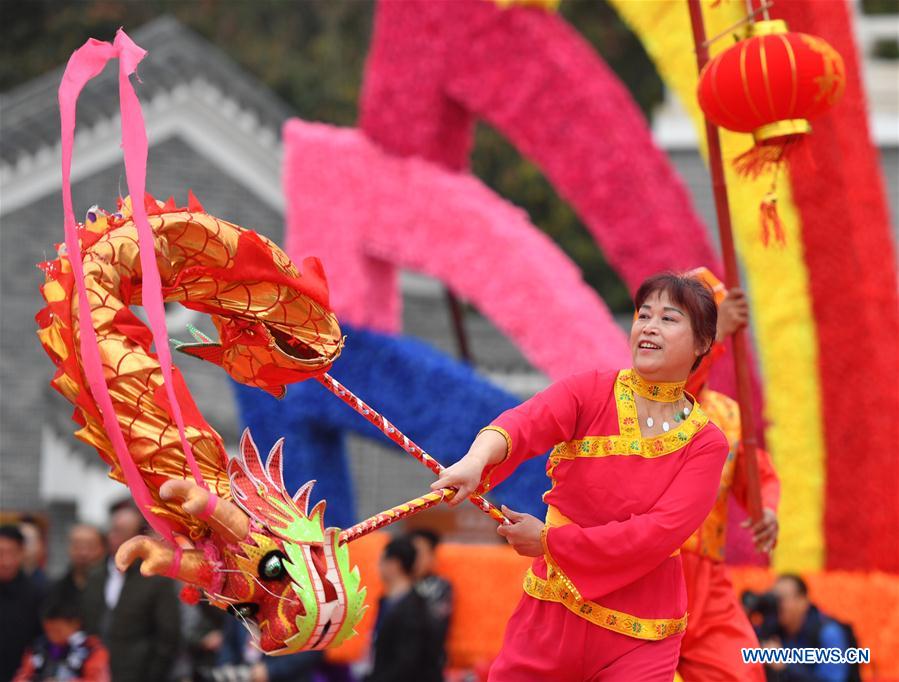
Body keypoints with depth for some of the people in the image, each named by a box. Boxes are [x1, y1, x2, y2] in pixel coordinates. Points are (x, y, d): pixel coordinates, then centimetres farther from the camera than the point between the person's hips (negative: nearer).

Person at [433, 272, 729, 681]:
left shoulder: (706, 444, -3)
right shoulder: (591, 392, -2)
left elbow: (660, 533, -16)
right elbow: (524, 423, -22)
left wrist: (549, 541, -18)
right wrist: (476, 460, -44)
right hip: (550, 612, 1)